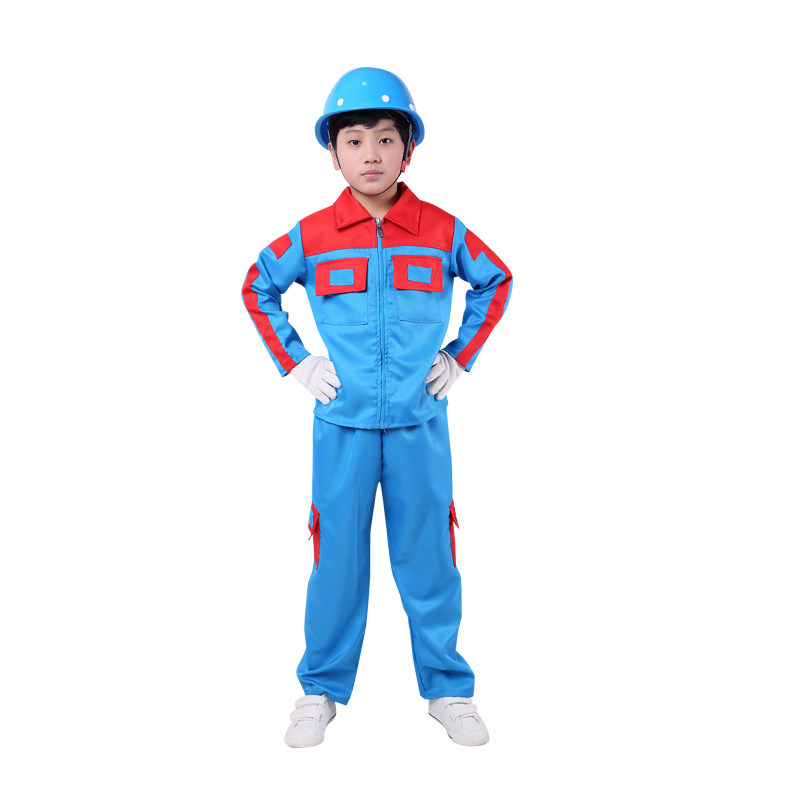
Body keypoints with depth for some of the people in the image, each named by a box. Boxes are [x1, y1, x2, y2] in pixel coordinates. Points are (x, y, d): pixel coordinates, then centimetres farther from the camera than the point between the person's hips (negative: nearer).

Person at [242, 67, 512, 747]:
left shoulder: (443, 231, -1)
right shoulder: (312, 236, -2)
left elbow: (496, 282, 15)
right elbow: (257, 288, 14)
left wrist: (461, 357, 7)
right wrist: (295, 362, 5)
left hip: (420, 423, 0)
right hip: (342, 423, 0)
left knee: (427, 554, 8)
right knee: (337, 555, 7)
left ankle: (448, 688, 24)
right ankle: (322, 688, 24)